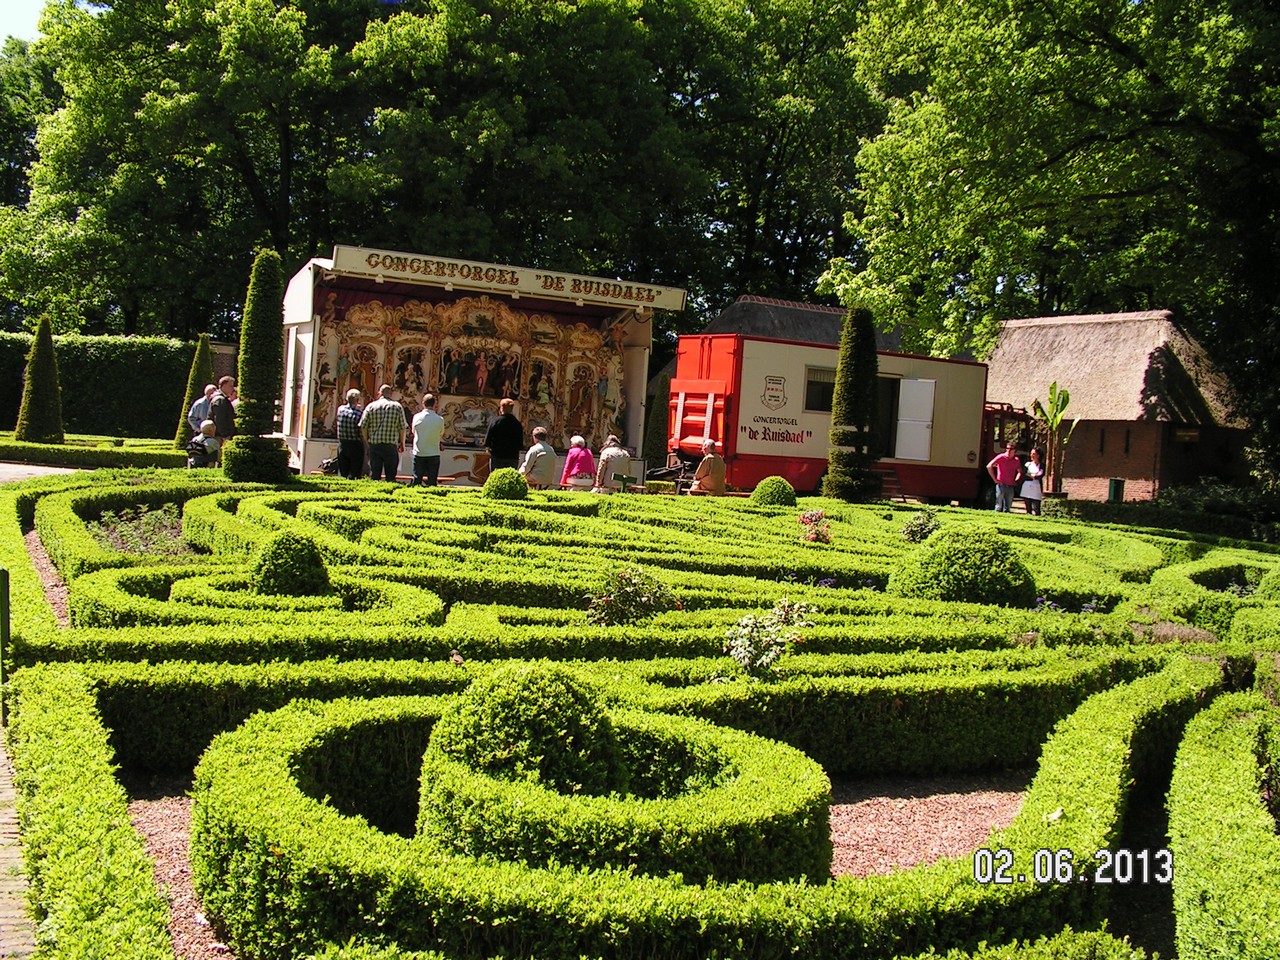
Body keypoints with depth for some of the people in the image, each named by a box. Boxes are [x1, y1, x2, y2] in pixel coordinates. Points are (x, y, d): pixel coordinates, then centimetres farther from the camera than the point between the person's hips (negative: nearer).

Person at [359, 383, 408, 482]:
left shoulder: (371, 406, 1)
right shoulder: (397, 406, 0)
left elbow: (363, 426, -1)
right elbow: (402, 427, 0)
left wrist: (367, 441, 13)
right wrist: (402, 443, 13)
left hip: (374, 445, 1)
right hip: (391, 446, -1)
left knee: (374, 475, 6)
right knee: (391, 475, 4)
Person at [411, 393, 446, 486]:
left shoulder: (417, 417, -4)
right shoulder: (440, 419, -7)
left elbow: (414, 431, 11)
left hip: (419, 454, 1)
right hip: (433, 454, -1)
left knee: (416, 480, 5)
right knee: (432, 481, 3)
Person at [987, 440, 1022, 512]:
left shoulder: (1016, 460, 9)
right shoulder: (1001, 457, -5)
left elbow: (1019, 472, 26)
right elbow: (989, 466, -9)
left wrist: (1015, 480, 9)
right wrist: (995, 479, -9)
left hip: (1010, 486, 5)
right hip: (1001, 485, -5)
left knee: (1008, 506, 9)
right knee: (999, 506, -4)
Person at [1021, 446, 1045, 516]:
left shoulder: (1041, 466, 5)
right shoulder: (1028, 464, 12)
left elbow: (1040, 475, -10)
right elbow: (1024, 475, 1)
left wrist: (1029, 475, -1)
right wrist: (1034, 476, -3)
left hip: (1036, 489, -3)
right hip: (1027, 489, 3)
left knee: (1035, 512, -10)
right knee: (1028, 510, 4)